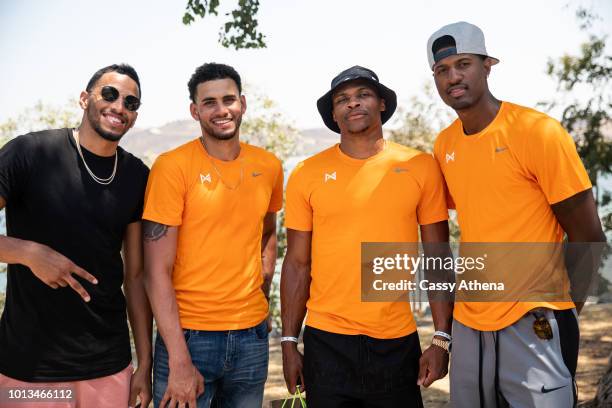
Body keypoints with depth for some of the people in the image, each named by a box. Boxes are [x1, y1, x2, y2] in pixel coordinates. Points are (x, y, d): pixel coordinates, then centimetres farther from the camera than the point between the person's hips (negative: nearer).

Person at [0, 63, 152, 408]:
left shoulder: (138, 177, 2)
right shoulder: (29, 152, -9)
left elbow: (136, 276, 4)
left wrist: (145, 363, 3)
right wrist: (29, 252, -26)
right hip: (28, 367, -3)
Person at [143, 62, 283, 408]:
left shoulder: (269, 166, 3)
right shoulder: (172, 166, -11)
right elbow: (158, 270, -13)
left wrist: (263, 293, 6)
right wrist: (178, 359, -16)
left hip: (252, 334, 4)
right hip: (187, 334, -4)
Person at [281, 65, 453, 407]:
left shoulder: (421, 167, -2)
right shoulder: (308, 174, -1)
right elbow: (298, 264, 3)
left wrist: (442, 339, -4)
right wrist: (289, 342, 1)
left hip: (398, 342, 0)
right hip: (326, 342, 0)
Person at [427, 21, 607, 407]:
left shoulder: (538, 132, -13)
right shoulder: (444, 145, 4)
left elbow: (588, 237, -10)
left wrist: (552, 313, -4)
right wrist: (476, 294, 12)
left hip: (532, 326, -5)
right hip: (468, 324, 6)